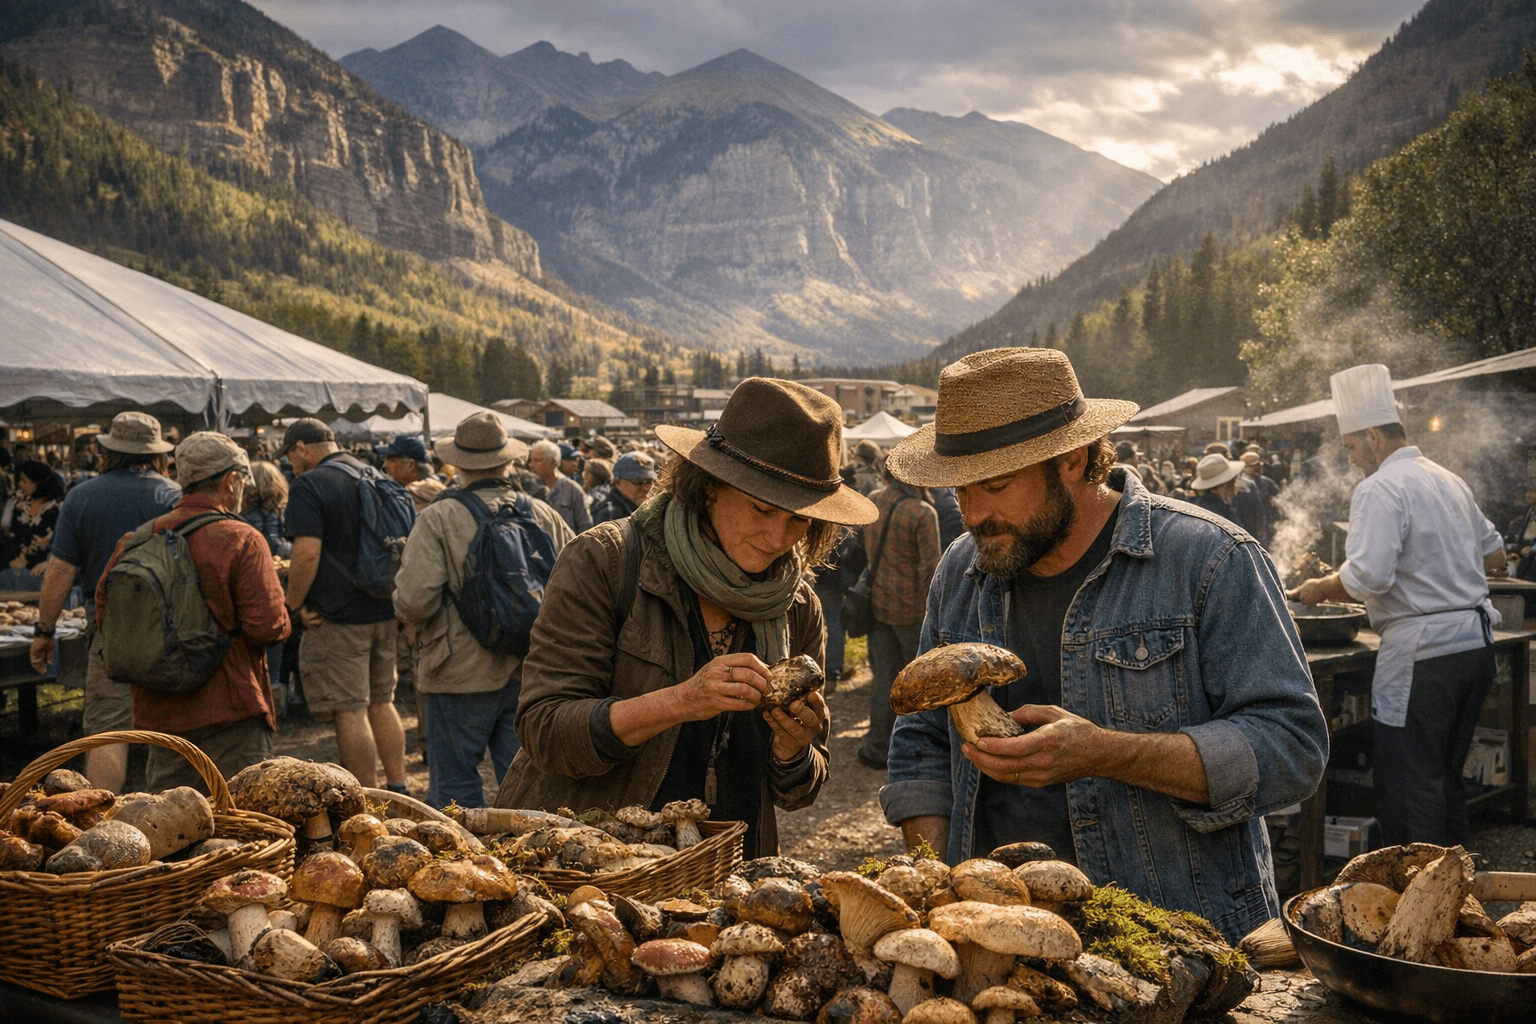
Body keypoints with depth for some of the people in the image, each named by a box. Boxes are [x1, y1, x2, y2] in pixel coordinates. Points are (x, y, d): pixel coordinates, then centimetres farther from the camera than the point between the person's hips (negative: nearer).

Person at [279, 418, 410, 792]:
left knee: (350, 711, -3)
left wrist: (294, 604, -9)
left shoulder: (309, 485, -11)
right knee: (381, 702, 17)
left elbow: (307, 553, -21)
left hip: (337, 617, -8)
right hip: (385, 611, 8)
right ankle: (398, 790, 21)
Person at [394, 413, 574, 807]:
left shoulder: (439, 519, -10)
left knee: (454, 787, 7)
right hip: (533, 672, 4)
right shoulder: (545, 516, 3)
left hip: (463, 674, -4)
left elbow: (414, 600, -17)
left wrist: (407, 615, 5)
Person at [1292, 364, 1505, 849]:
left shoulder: (1380, 488, -13)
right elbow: (1494, 555, 23)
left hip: (1422, 649, -9)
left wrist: (1320, 589, -6)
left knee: (1409, 779, 0)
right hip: (1475, 640, 9)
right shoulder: (1448, 481, 15)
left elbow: (1367, 576, -23)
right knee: (1445, 774, 20)